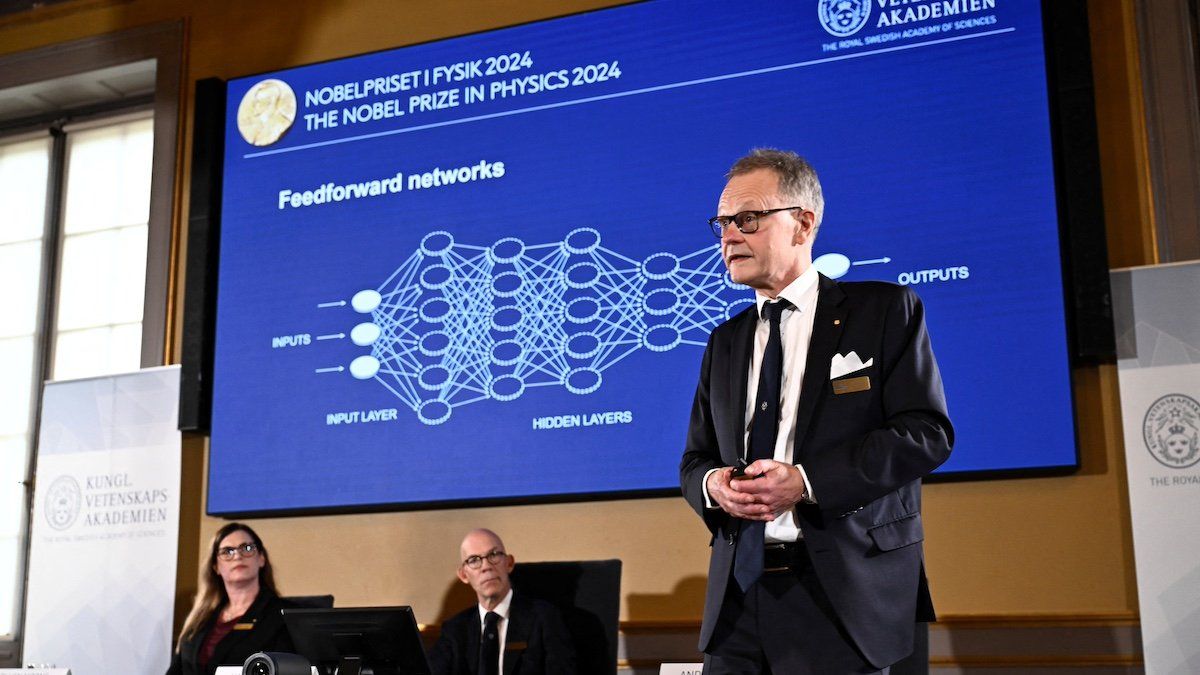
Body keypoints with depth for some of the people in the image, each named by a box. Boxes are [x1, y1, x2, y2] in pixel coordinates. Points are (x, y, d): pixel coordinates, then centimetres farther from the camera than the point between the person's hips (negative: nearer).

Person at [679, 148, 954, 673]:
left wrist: (805, 480, -18)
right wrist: (712, 483, -8)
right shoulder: (725, 343, 15)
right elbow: (695, 458, 17)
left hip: (844, 595, -4)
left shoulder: (884, 310, 0)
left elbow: (927, 431, -10)